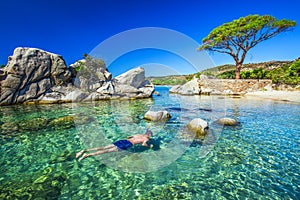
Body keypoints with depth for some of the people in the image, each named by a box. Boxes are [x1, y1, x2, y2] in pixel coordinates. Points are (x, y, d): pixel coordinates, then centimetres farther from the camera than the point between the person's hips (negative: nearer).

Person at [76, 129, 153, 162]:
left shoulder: (138, 135, 30)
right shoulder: (146, 138, 10)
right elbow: (143, 144, -13)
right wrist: (149, 146, 6)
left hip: (122, 141, 7)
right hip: (126, 145, -6)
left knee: (103, 148, -2)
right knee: (107, 151, -16)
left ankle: (84, 150, -10)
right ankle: (88, 155, -25)